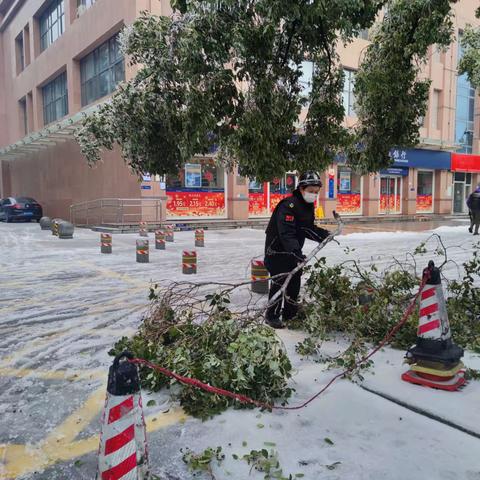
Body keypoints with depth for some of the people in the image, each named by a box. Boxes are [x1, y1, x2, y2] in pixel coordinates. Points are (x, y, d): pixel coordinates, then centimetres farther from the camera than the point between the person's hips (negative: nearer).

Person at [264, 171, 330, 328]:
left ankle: (290, 315, 27)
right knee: (279, 283, -3)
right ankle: (272, 316, 12)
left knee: (295, 283, 12)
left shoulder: (309, 206, 6)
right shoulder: (288, 205, -24)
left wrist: (324, 235, -3)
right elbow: (286, 233, -32)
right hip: (277, 250, -9)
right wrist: (296, 252, -40)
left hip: (293, 251, 9)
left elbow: (309, 229, 12)